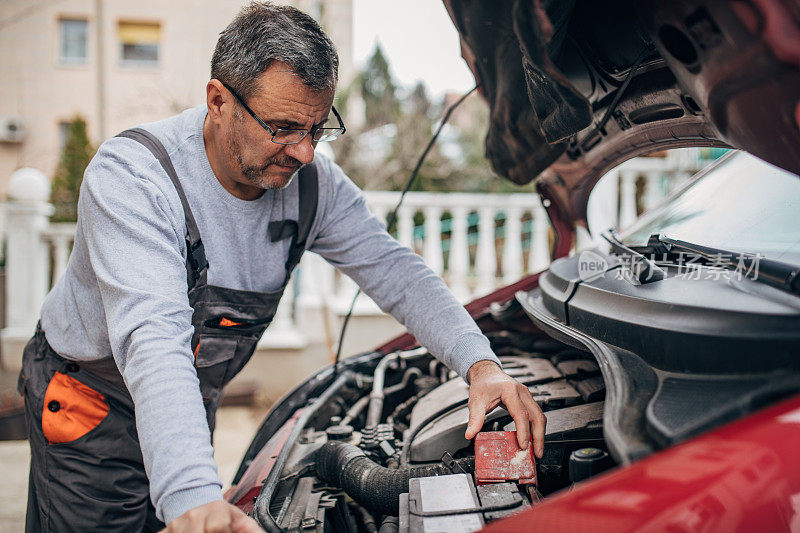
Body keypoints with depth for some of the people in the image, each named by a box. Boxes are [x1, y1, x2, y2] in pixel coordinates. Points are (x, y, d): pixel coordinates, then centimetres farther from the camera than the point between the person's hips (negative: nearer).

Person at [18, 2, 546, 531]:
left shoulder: (313, 182, -15)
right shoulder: (130, 176, -33)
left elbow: (395, 272, -10)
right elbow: (153, 340, -45)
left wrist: (480, 363, -27)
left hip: (196, 403, 5)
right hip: (91, 404, -5)